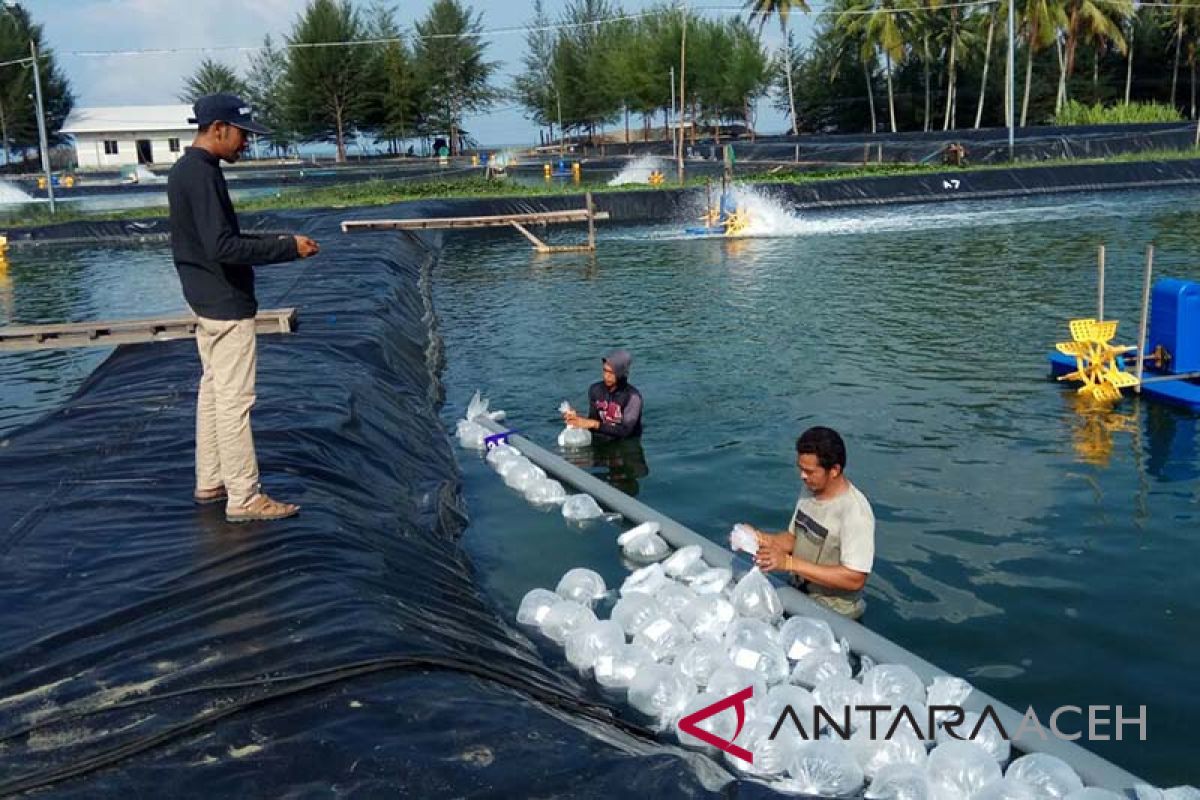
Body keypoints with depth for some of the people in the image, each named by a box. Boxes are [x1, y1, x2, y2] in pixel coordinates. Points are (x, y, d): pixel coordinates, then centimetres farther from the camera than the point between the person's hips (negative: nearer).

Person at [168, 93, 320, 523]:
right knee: (234, 400, -6)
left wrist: (274, 242, 10)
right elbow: (222, 247, -26)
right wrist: (288, 247, -22)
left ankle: (210, 481, 25)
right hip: (227, 305, -10)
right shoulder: (202, 175, -20)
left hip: (207, 301, 10)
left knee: (213, 391, 16)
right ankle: (243, 497, 0)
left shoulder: (185, 170, 11)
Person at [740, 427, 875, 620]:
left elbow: (855, 579, -25)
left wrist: (790, 563, -28)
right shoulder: (809, 491, 2)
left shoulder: (855, 511, -23)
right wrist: (762, 539, -8)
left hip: (834, 615, -7)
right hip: (799, 595, 7)